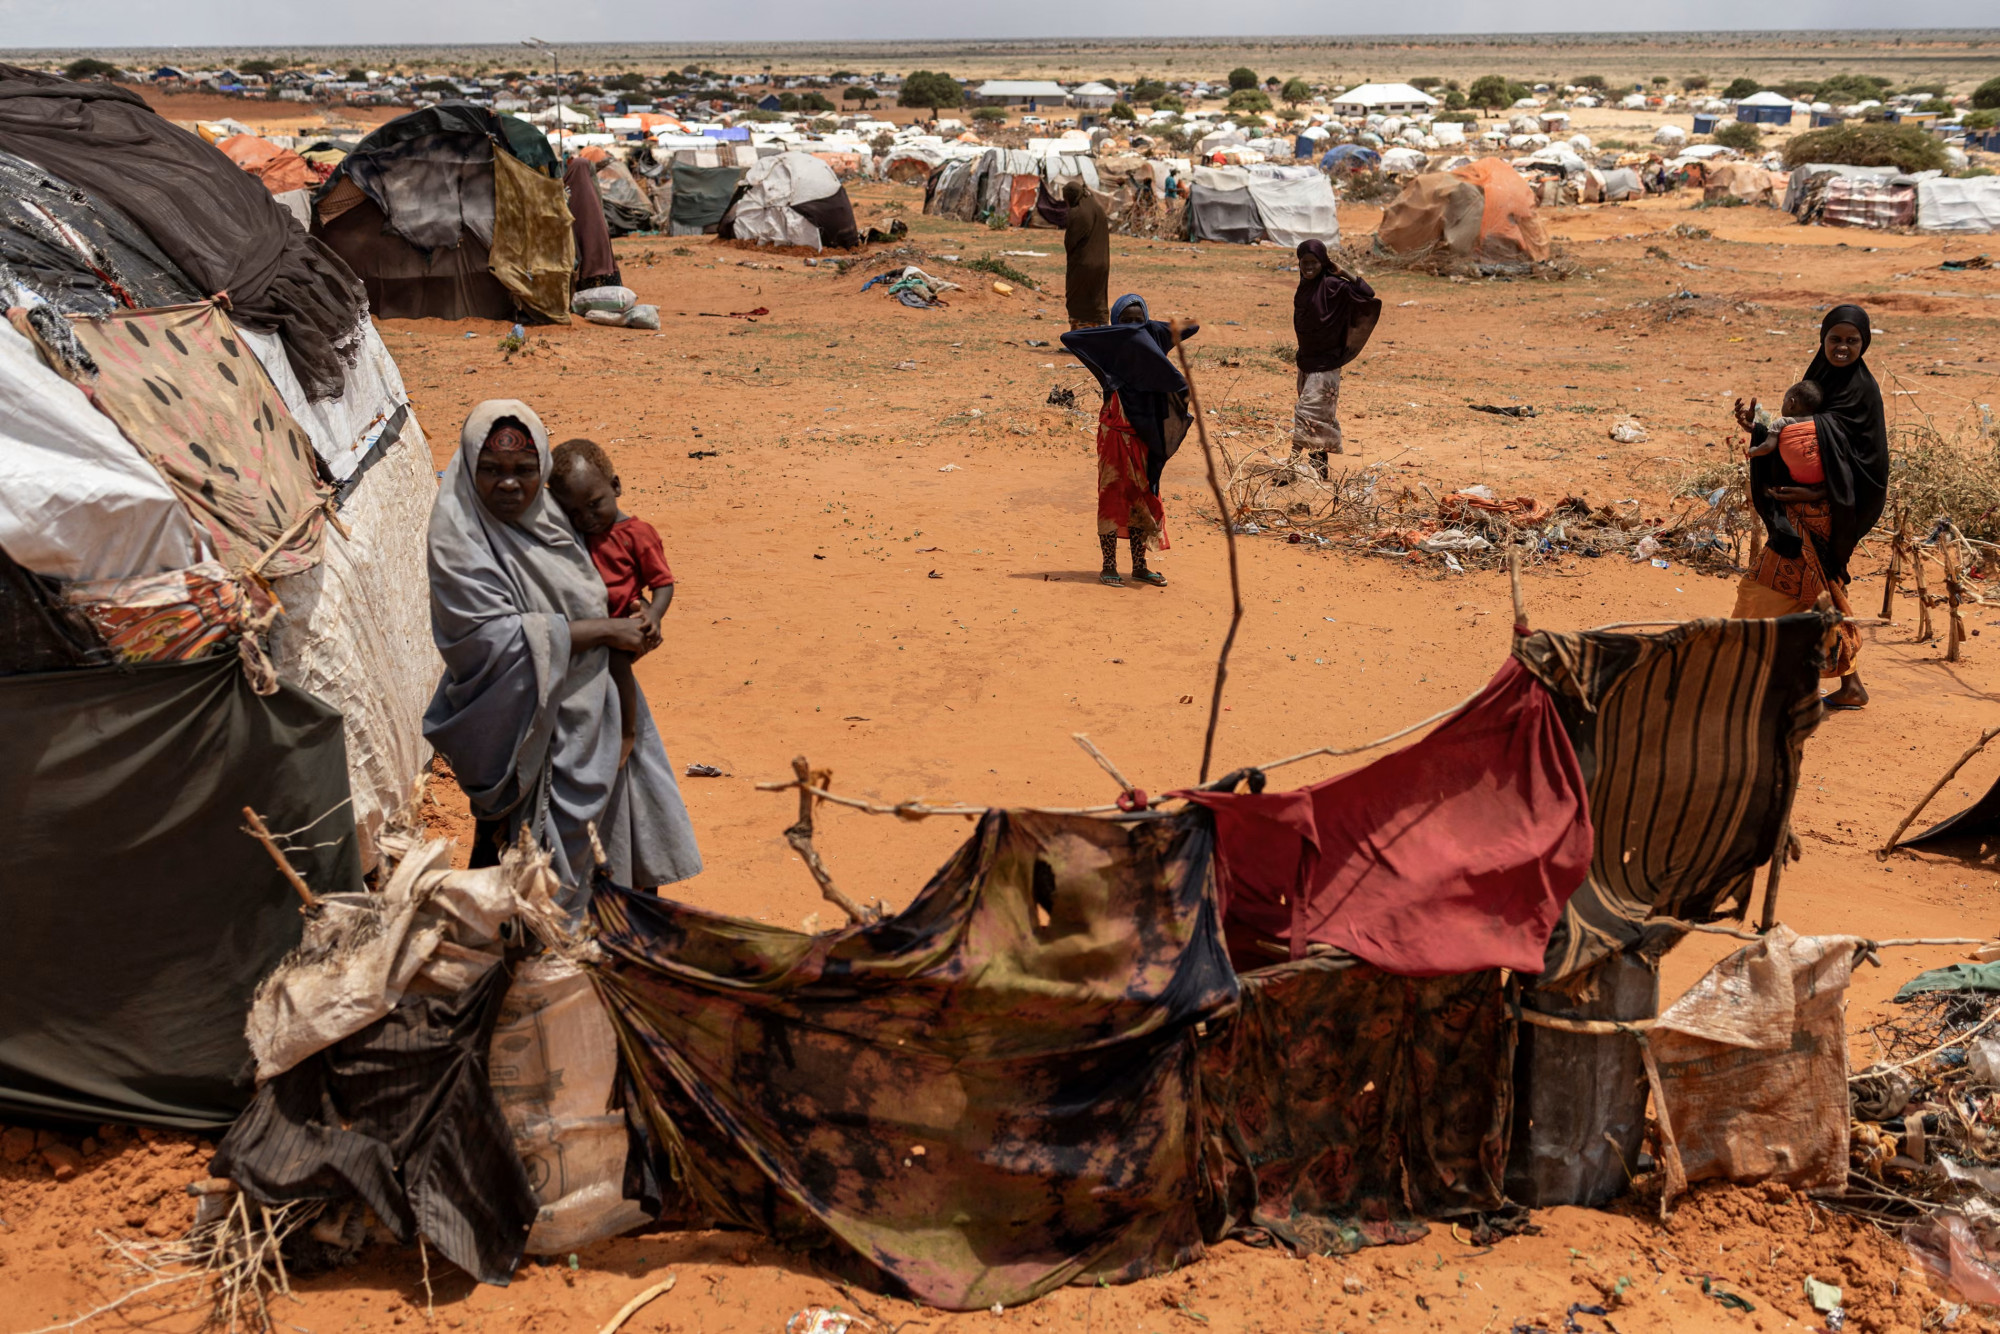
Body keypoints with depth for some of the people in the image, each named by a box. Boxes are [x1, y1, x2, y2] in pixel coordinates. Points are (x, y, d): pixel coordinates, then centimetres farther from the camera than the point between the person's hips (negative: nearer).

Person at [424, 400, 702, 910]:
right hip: (526, 729, -8)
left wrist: (637, 625, 5)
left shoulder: (544, 510, 2)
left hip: (586, 711, 8)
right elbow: (497, 637, -27)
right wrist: (603, 630, -22)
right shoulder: (458, 537, -21)